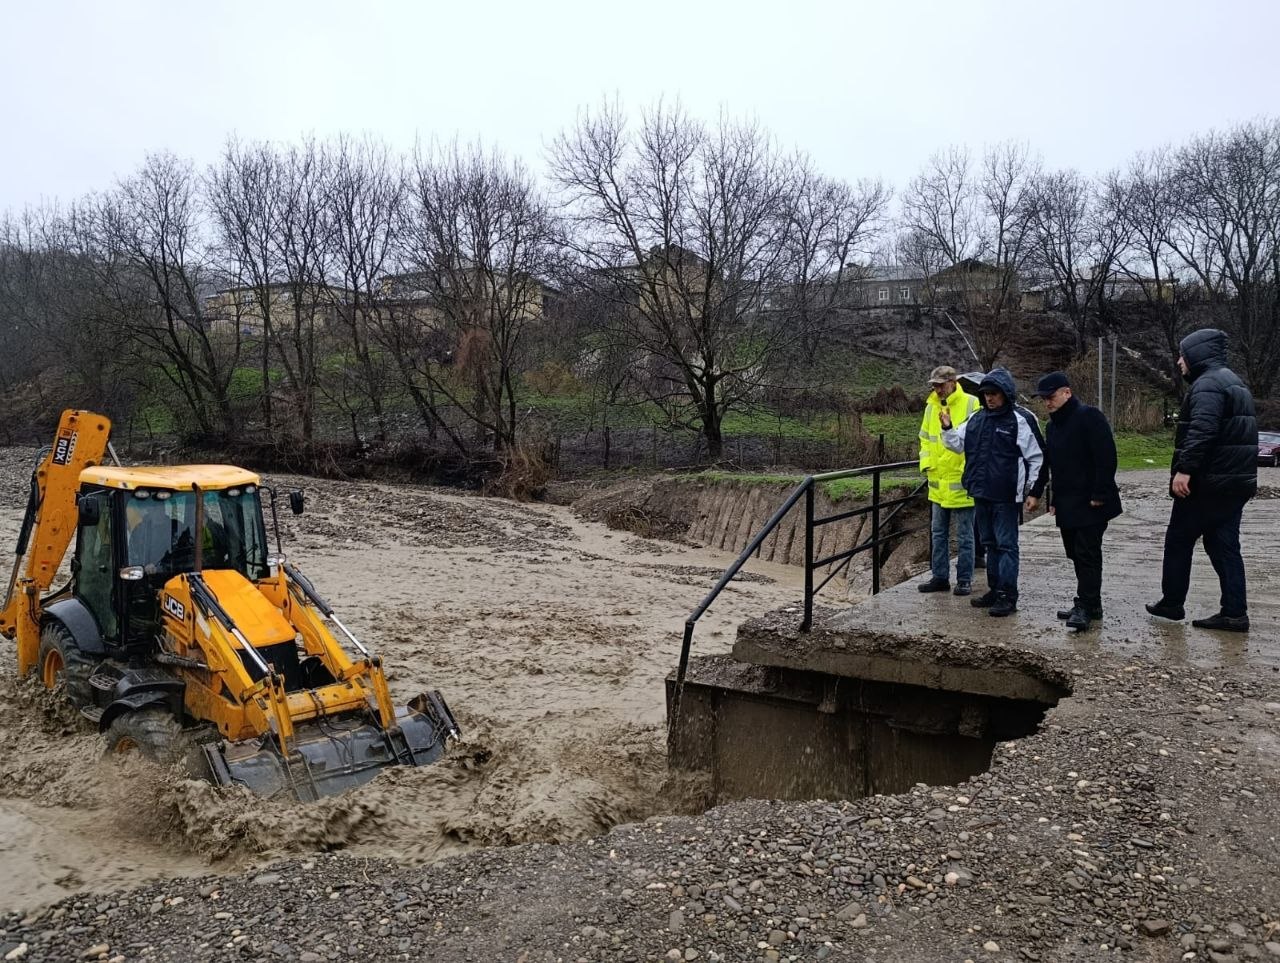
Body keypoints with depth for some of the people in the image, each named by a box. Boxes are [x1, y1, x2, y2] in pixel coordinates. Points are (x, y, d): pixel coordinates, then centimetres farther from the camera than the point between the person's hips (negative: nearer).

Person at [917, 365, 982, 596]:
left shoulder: (971, 404, -10)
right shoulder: (931, 406, 8)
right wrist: (926, 463, 3)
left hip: (962, 483, -6)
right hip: (938, 482, 6)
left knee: (964, 536, 5)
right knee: (938, 533, 13)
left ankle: (964, 579, 15)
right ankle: (939, 577, 23)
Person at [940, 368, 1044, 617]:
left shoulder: (1018, 422, -8)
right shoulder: (976, 420, 9)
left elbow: (1036, 458, -6)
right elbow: (958, 444, 18)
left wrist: (1034, 491, -8)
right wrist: (947, 429, -1)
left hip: (1006, 497, -6)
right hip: (981, 494, 7)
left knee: (1006, 545, -2)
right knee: (990, 543, 14)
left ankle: (1008, 596, 1)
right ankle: (995, 590, 24)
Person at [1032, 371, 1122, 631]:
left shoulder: (1089, 416, -11)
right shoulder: (1054, 424, 16)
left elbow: (1106, 457, -17)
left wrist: (1100, 494, -20)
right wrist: (1053, 499, 17)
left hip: (1090, 503, -9)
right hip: (1066, 503, 9)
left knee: (1087, 553, -8)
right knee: (1076, 554, 11)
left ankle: (1085, 606, -5)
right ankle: (1090, 604, 20)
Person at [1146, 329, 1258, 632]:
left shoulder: (1208, 384, -14)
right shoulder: (1234, 382, 19)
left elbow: (1202, 430, -28)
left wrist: (1185, 469, -31)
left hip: (1207, 482, -9)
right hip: (1236, 482, 9)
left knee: (1178, 540, 4)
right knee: (1224, 544, 9)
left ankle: (1172, 603, 13)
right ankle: (1234, 613, 7)